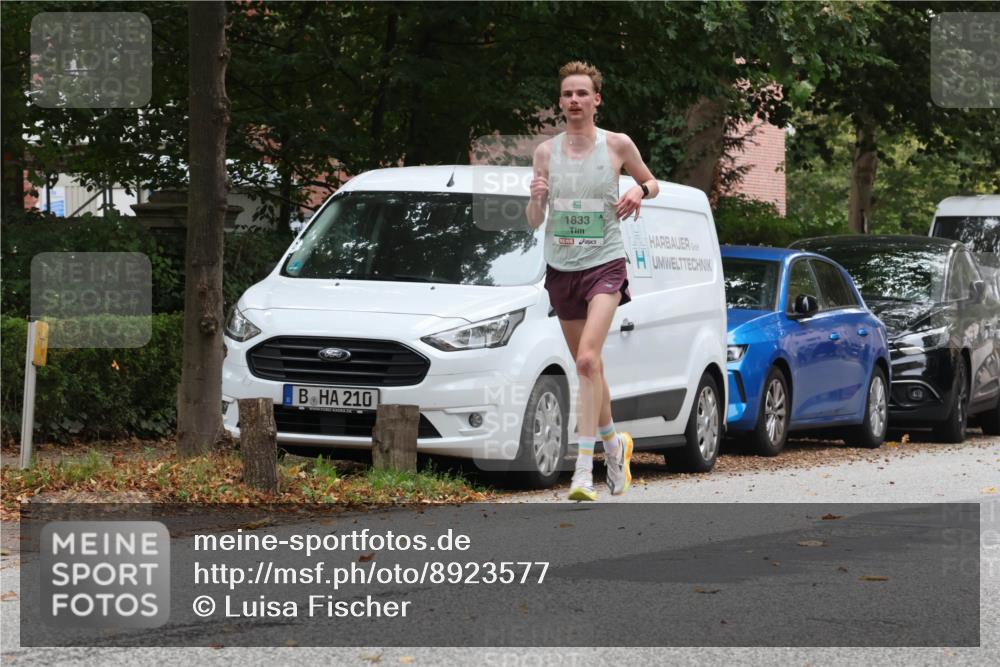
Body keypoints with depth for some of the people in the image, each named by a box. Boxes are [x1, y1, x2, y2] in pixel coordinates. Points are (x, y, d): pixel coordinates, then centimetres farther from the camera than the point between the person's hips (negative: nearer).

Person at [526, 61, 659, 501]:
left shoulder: (617, 146, 0)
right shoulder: (546, 152, 5)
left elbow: (651, 182, 17)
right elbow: (534, 221, 8)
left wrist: (639, 190, -6)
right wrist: (537, 197, -14)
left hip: (604, 264, -4)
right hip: (561, 268, 4)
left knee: (588, 359, -21)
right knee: (587, 367, 12)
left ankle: (584, 469, -24)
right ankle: (614, 443, 36)